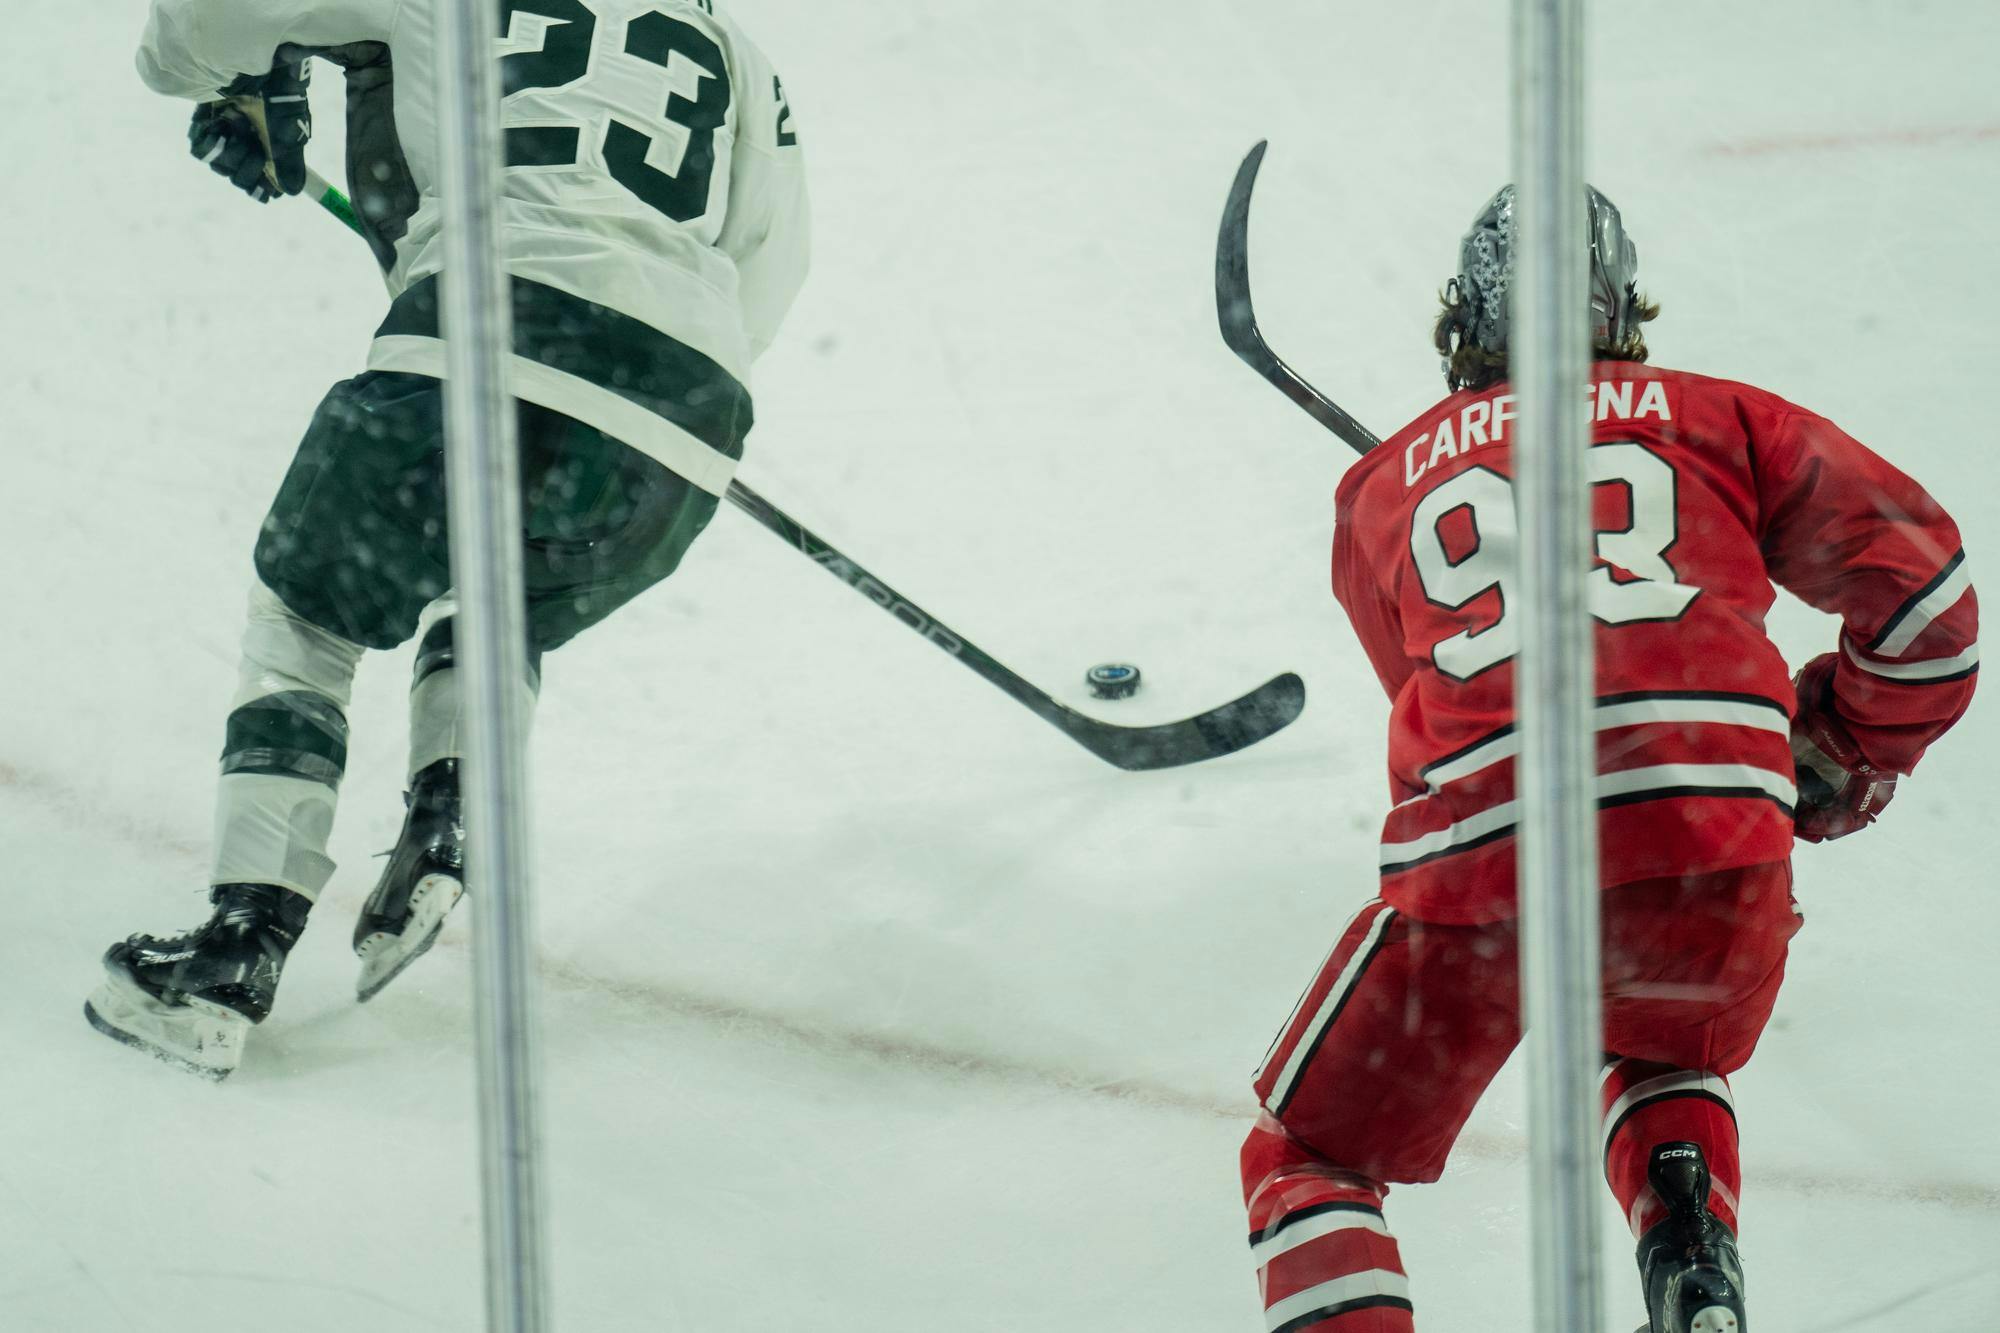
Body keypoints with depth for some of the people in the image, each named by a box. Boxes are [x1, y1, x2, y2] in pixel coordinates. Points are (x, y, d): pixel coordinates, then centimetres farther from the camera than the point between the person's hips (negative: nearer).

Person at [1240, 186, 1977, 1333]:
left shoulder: (1381, 486, 27)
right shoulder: (1717, 418, 22)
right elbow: (1914, 564, 13)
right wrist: (1855, 759, 27)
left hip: (1480, 851, -1)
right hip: (1718, 843, 1)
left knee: (1310, 1157, 18)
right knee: (1672, 1063, 36)